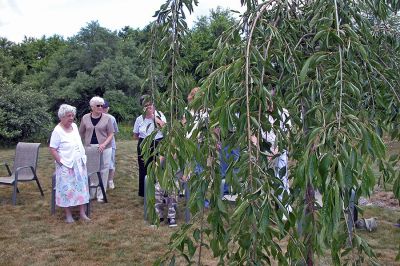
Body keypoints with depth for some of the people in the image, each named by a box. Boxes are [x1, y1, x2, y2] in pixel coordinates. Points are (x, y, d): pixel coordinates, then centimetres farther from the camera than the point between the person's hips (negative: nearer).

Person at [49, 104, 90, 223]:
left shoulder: (74, 126, 4)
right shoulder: (58, 131, -16)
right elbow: (52, 149, -16)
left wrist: (82, 158, 13)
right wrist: (61, 162, -17)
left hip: (79, 163, 7)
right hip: (66, 166, -7)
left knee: (81, 187, 8)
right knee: (67, 189, 0)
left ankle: (82, 213, 16)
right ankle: (68, 214, 12)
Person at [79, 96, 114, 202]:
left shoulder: (107, 118, -3)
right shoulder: (85, 118, 3)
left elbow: (111, 134, -4)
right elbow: (81, 133, 12)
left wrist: (104, 144, -17)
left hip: (104, 148, -1)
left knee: (103, 171, 3)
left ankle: (100, 195, 15)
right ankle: (90, 193, 21)